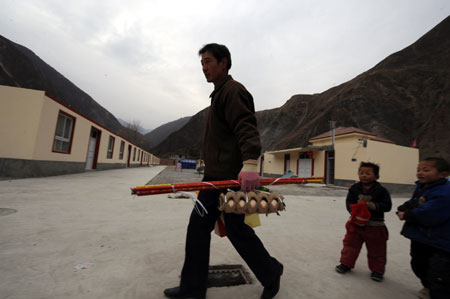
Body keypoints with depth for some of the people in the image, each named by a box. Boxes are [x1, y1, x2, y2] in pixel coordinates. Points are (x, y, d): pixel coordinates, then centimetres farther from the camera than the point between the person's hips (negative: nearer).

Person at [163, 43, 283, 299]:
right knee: (198, 226, 10)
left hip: (232, 176, -10)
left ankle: (271, 273, 29)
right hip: (215, 175, 10)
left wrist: (250, 163, -39)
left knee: (236, 229, 2)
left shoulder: (233, 91, -7)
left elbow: (246, 127, -24)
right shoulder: (220, 93, 23)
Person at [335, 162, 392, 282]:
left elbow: (387, 205, -13)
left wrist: (371, 205, -27)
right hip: (356, 223, 2)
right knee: (350, 244, 12)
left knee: (376, 249, 12)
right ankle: (346, 263, 28)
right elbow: (349, 202, -4)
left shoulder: (381, 190, -9)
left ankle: (377, 270, 32)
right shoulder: (354, 188, -3)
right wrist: (354, 210, -22)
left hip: (375, 225, -2)